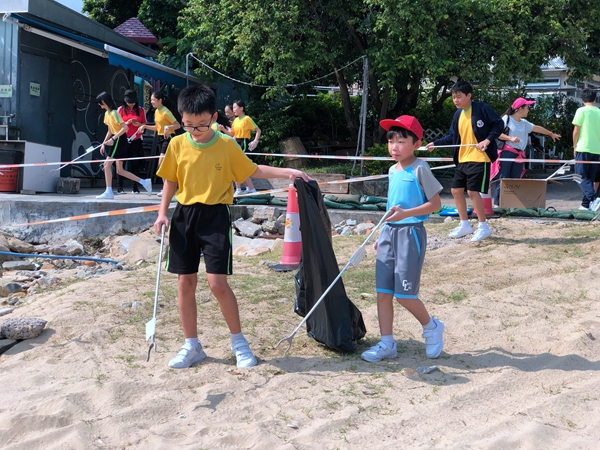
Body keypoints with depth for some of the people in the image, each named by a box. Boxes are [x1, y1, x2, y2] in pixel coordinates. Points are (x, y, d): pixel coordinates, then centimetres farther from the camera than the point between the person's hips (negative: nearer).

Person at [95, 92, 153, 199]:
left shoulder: (114, 113, -15)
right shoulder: (107, 114, 13)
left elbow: (125, 127, -23)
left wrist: (113, 139, -25)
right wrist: (104, 143, 17)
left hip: (119, 140, -10)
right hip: (115, 141, 10)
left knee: (107, 164, -10)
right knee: (120, 170, 8)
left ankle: (109, 192, -5)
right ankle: (144, 182, 11)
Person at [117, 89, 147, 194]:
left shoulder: (141, 110, 8)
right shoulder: (121, 110, 5)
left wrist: (138, 124, -11)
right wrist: (127, 123, -14)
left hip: (136, 141, 1)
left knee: (135, 164, 1)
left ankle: (135, 187, 5)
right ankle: (119, 187, 2)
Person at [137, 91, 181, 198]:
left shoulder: (166, 112, -14)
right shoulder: (156, 112, 11)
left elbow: (178, 125, -16)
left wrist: (167, 127, -31)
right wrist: (145, 126, 10)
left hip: (168, 138, -9)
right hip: (161, 138, 9)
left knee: (162, 162, -17)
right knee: (163, 164, 9)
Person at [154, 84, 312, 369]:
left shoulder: (227, 145, -6)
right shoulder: (177, 145, -1)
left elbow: (252, 171, 6)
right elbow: (170, 181, 9)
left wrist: (287, 172, -2)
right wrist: (162, 213, 0)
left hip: (215, 217, -3)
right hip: (184, 216, 3)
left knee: (217, 283, -9)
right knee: (185, 283, 6)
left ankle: (238, 341, 11)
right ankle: (191, 346, 20)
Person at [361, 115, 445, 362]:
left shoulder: (420, 169, -9)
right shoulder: (393, 170, 13)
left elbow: (435, 203, -11)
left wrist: (406, 213, -23)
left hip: (411, 233, -7)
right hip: (389, 231, 7)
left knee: (404, 293, -6)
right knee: (383, 291, 4)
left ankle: (431, 327, 21)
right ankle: (387, 344, 14)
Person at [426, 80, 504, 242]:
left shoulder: (482, 108, -10)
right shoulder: (458, 115, 10)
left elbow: (499, 124, -8)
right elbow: (452, 137, 16)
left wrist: (488, 140, -19)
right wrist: (435, 143, 5)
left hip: (479, 158, -8)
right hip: (462, 160, 8)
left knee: (473, 191, -12)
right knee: (456, 190, 8)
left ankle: (483, 227, 1)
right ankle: (465, 225, 21)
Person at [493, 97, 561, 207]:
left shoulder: (524, 123, 19)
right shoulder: (507, 119, -1)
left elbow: (537, 128, 33)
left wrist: (551, 134, 44)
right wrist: (510, 138, -18)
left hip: (519, 155, 7)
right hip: (507, 152, -7)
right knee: (503, 178, -8)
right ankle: (497, 203, -7)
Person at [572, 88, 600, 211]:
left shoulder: (581, 111, -4)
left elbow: (576, 130, -5)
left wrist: (574, 146, 6)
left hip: (583, 149, -5)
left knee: (581, 177, -4)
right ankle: (586, 204, 13)